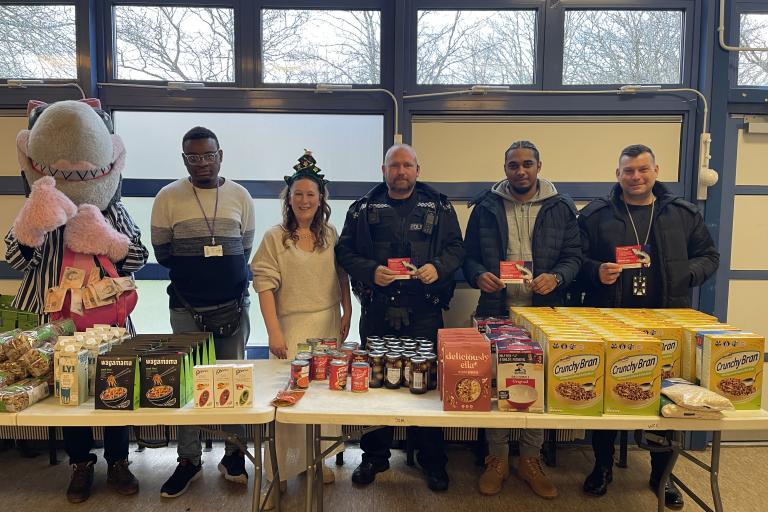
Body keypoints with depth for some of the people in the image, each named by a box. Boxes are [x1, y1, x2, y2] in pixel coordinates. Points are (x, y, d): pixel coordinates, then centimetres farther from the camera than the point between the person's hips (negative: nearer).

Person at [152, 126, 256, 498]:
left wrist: (192, 266, -1)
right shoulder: (168, 197, 0)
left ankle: (234, 456, 22)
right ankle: (189, 461, 21)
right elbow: (162, 253, 2)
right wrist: (204, 269, -5)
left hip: (233, 303, 1)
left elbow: (245, 251, 6)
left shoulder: (240, 196, 3)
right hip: (187, 306, 0)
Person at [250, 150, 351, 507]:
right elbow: (265, 287, -9)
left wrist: (347, 313, 5)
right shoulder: (274, 238, -5)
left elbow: (342, 277, 13)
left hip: (328, 324, 4)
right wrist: (274, 332, -14)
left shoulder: (331, 235, 6)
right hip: (292, 326, -4)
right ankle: (280, 474, 13)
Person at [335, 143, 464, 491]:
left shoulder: (439, 207, 8)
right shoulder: (363, 208, 8)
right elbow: (344, 250, 5)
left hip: (424, 312, 0)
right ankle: (375, 456, 28)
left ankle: (432, 460, 24)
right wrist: (371, 271, -12)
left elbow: (456, 247, 7)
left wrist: (438, 267, -14)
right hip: (377, 311, 1)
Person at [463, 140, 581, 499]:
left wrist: (556, 277, -17)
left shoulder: (561, 208, 4)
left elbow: (573, 256, 3)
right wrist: (479, 275, -17)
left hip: (544, 312, 1)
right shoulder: (486, 205, 4)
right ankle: (497, 458, 24)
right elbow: (469, 255, 4)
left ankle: (530, 459, 26)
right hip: (496, 311, 0)